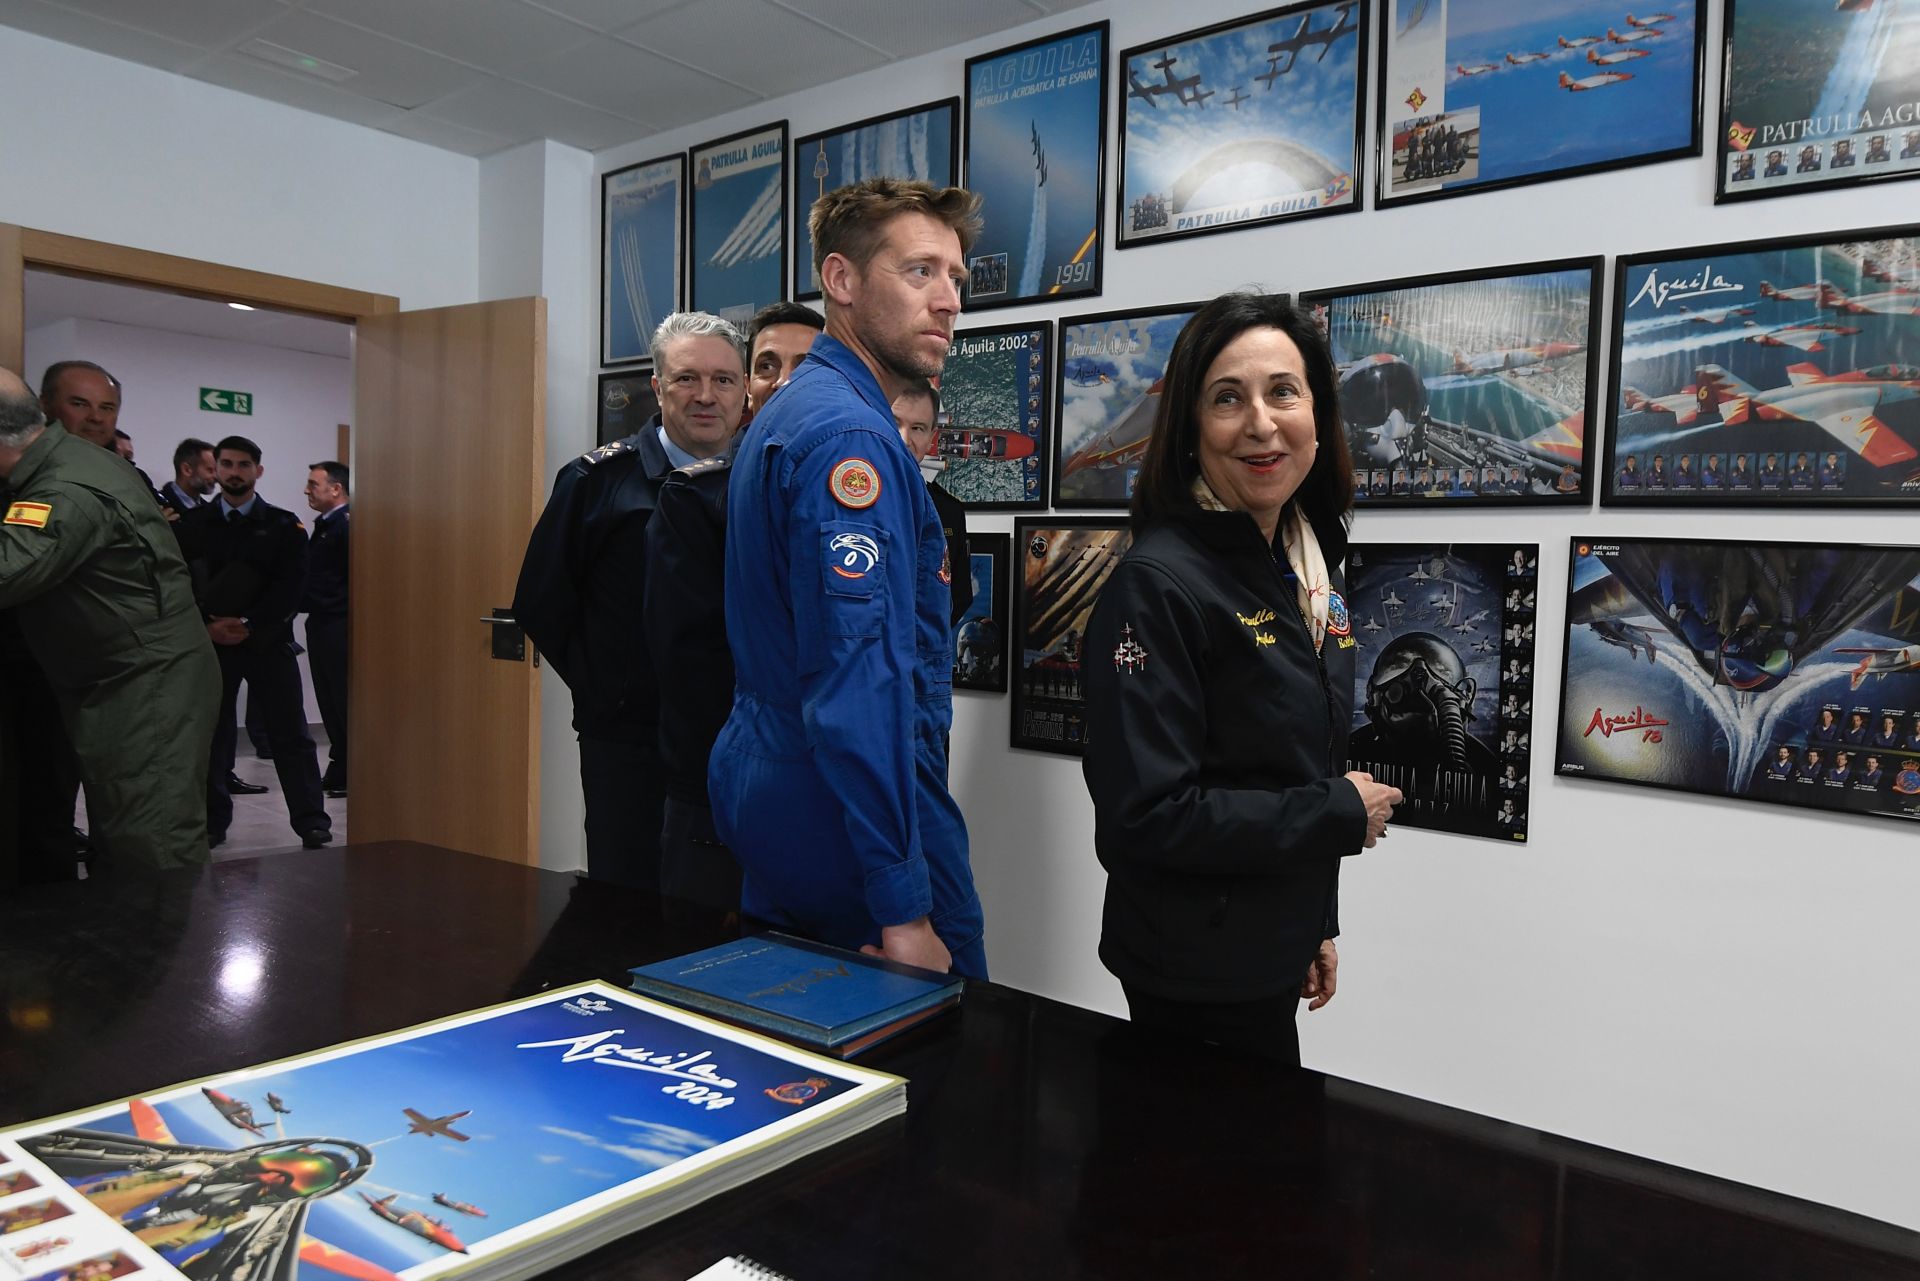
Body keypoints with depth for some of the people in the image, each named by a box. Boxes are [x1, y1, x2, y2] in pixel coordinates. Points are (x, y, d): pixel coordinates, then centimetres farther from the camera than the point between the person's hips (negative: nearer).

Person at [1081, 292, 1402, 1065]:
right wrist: (1341, 817, -17)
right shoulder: (1158, 584, -21)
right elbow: (1144, 814, -25)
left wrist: (1319, 922, 17)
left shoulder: (1312, 574, 5)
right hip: (1194, 979, -8)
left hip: (1275, 953, 8)